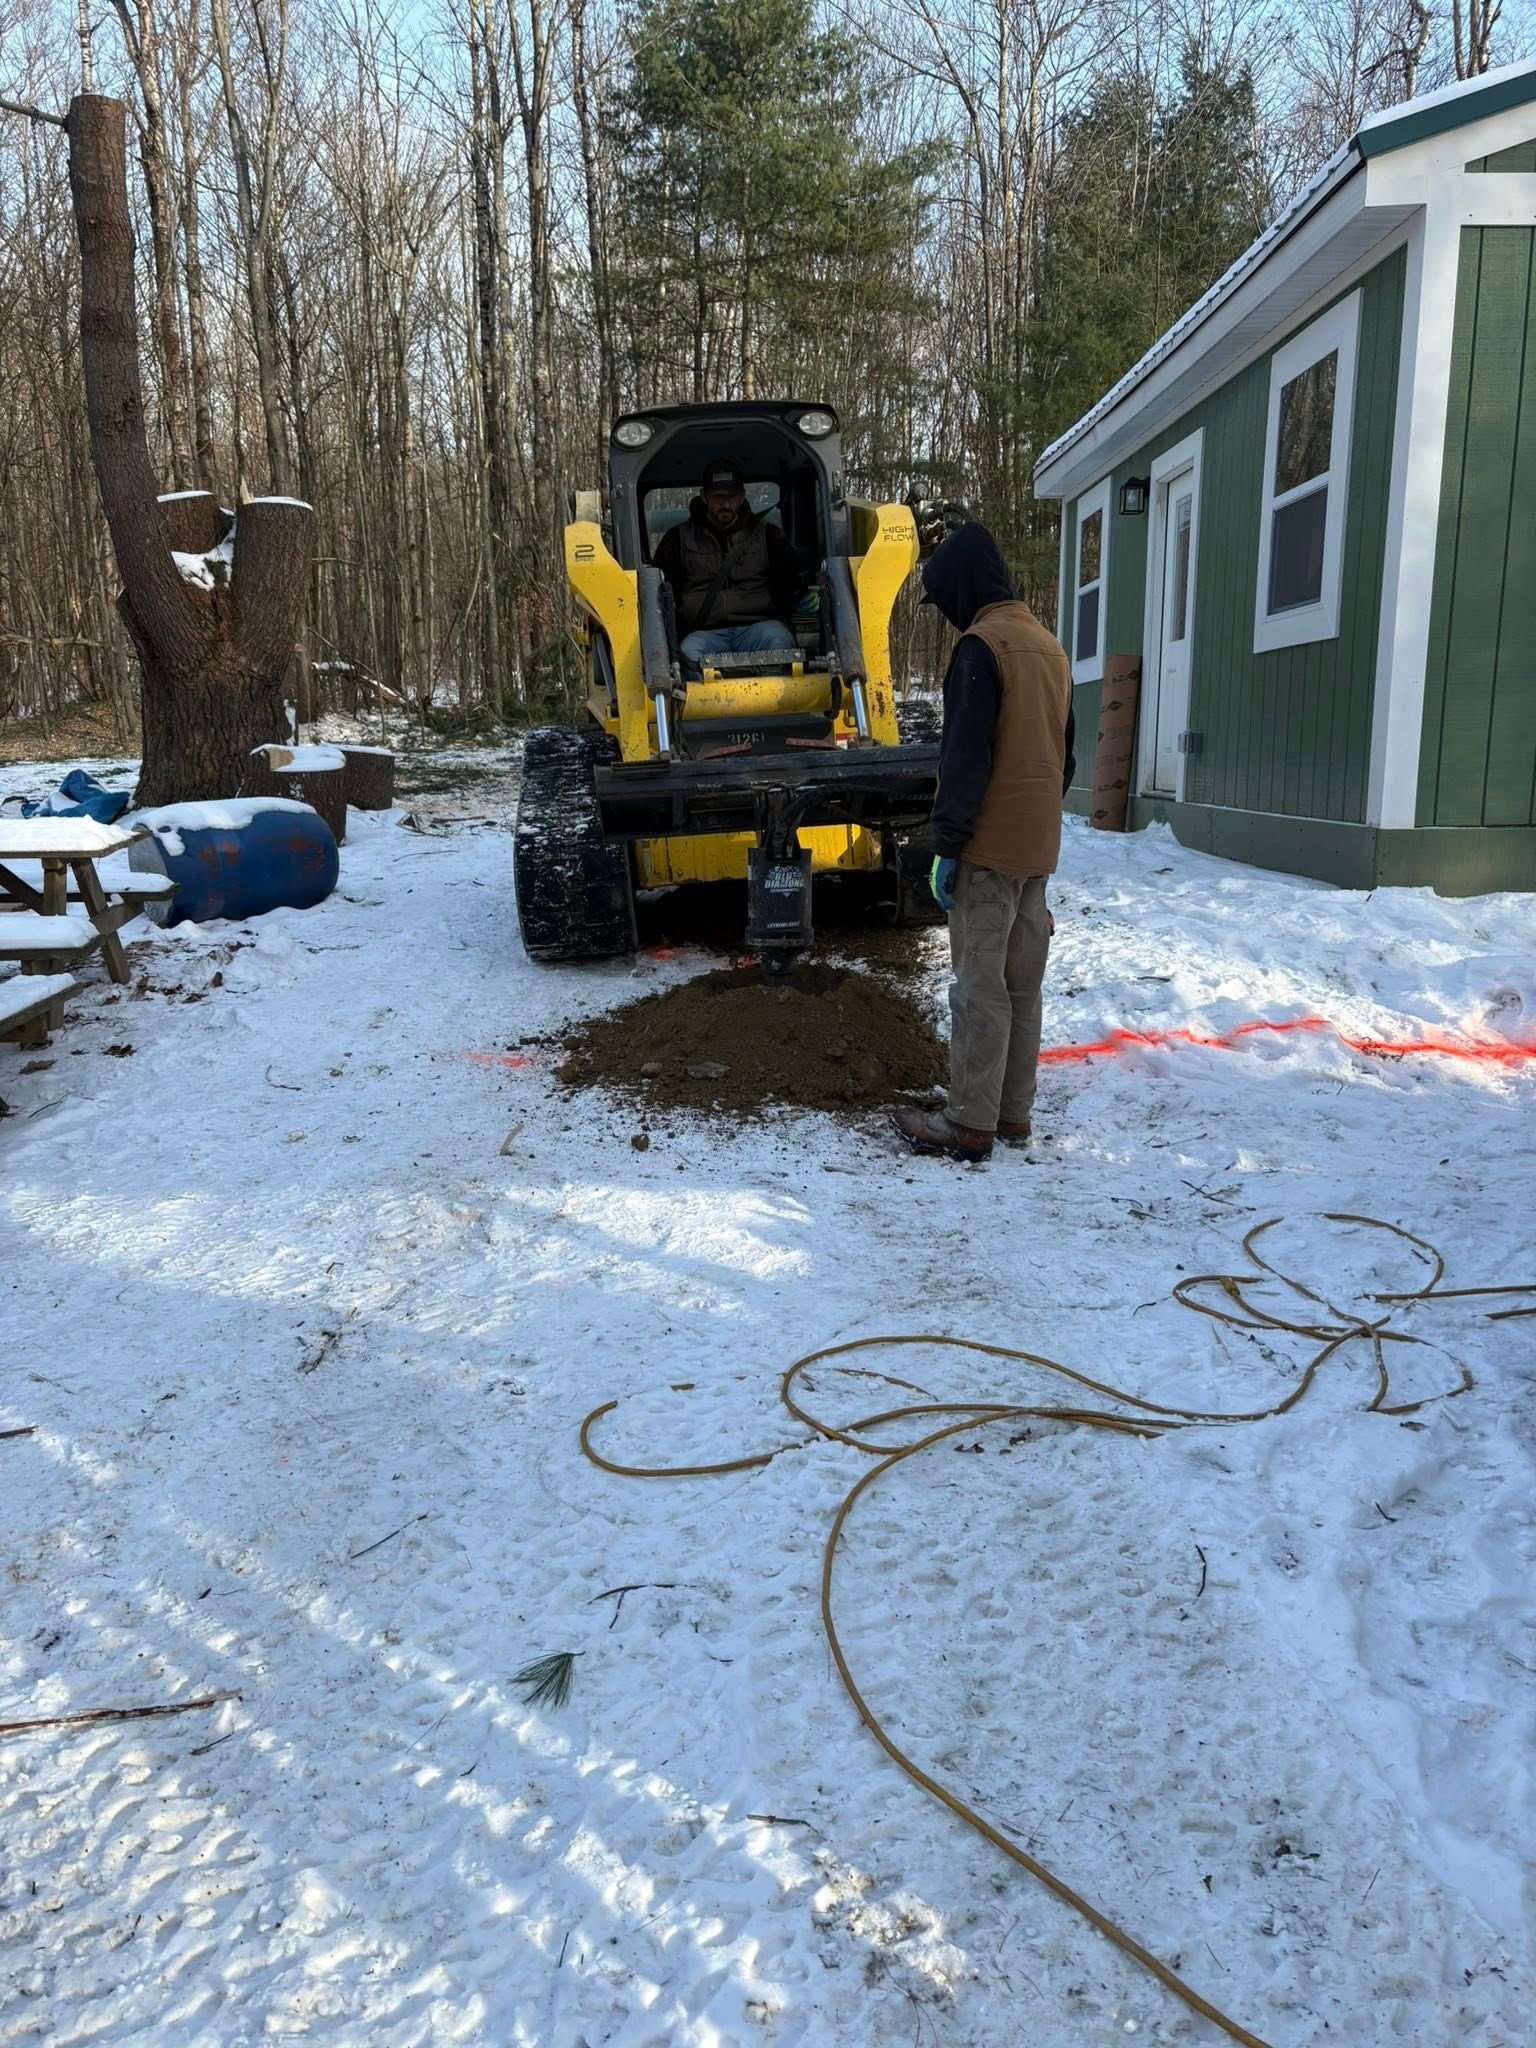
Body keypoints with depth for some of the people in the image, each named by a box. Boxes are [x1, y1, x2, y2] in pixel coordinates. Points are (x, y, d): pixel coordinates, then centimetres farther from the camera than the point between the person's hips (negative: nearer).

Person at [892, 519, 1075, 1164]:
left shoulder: (981, 644, -11)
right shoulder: (1049, 645, 16)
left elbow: (966, 755, -17)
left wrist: (946, 844, -15)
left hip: (989, 846, -8)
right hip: (1039, 845, 9)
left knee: (980, 986, -5)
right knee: (1022, 984, 10)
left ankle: (970, 1124, 0)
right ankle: (1013, 1113, 17)